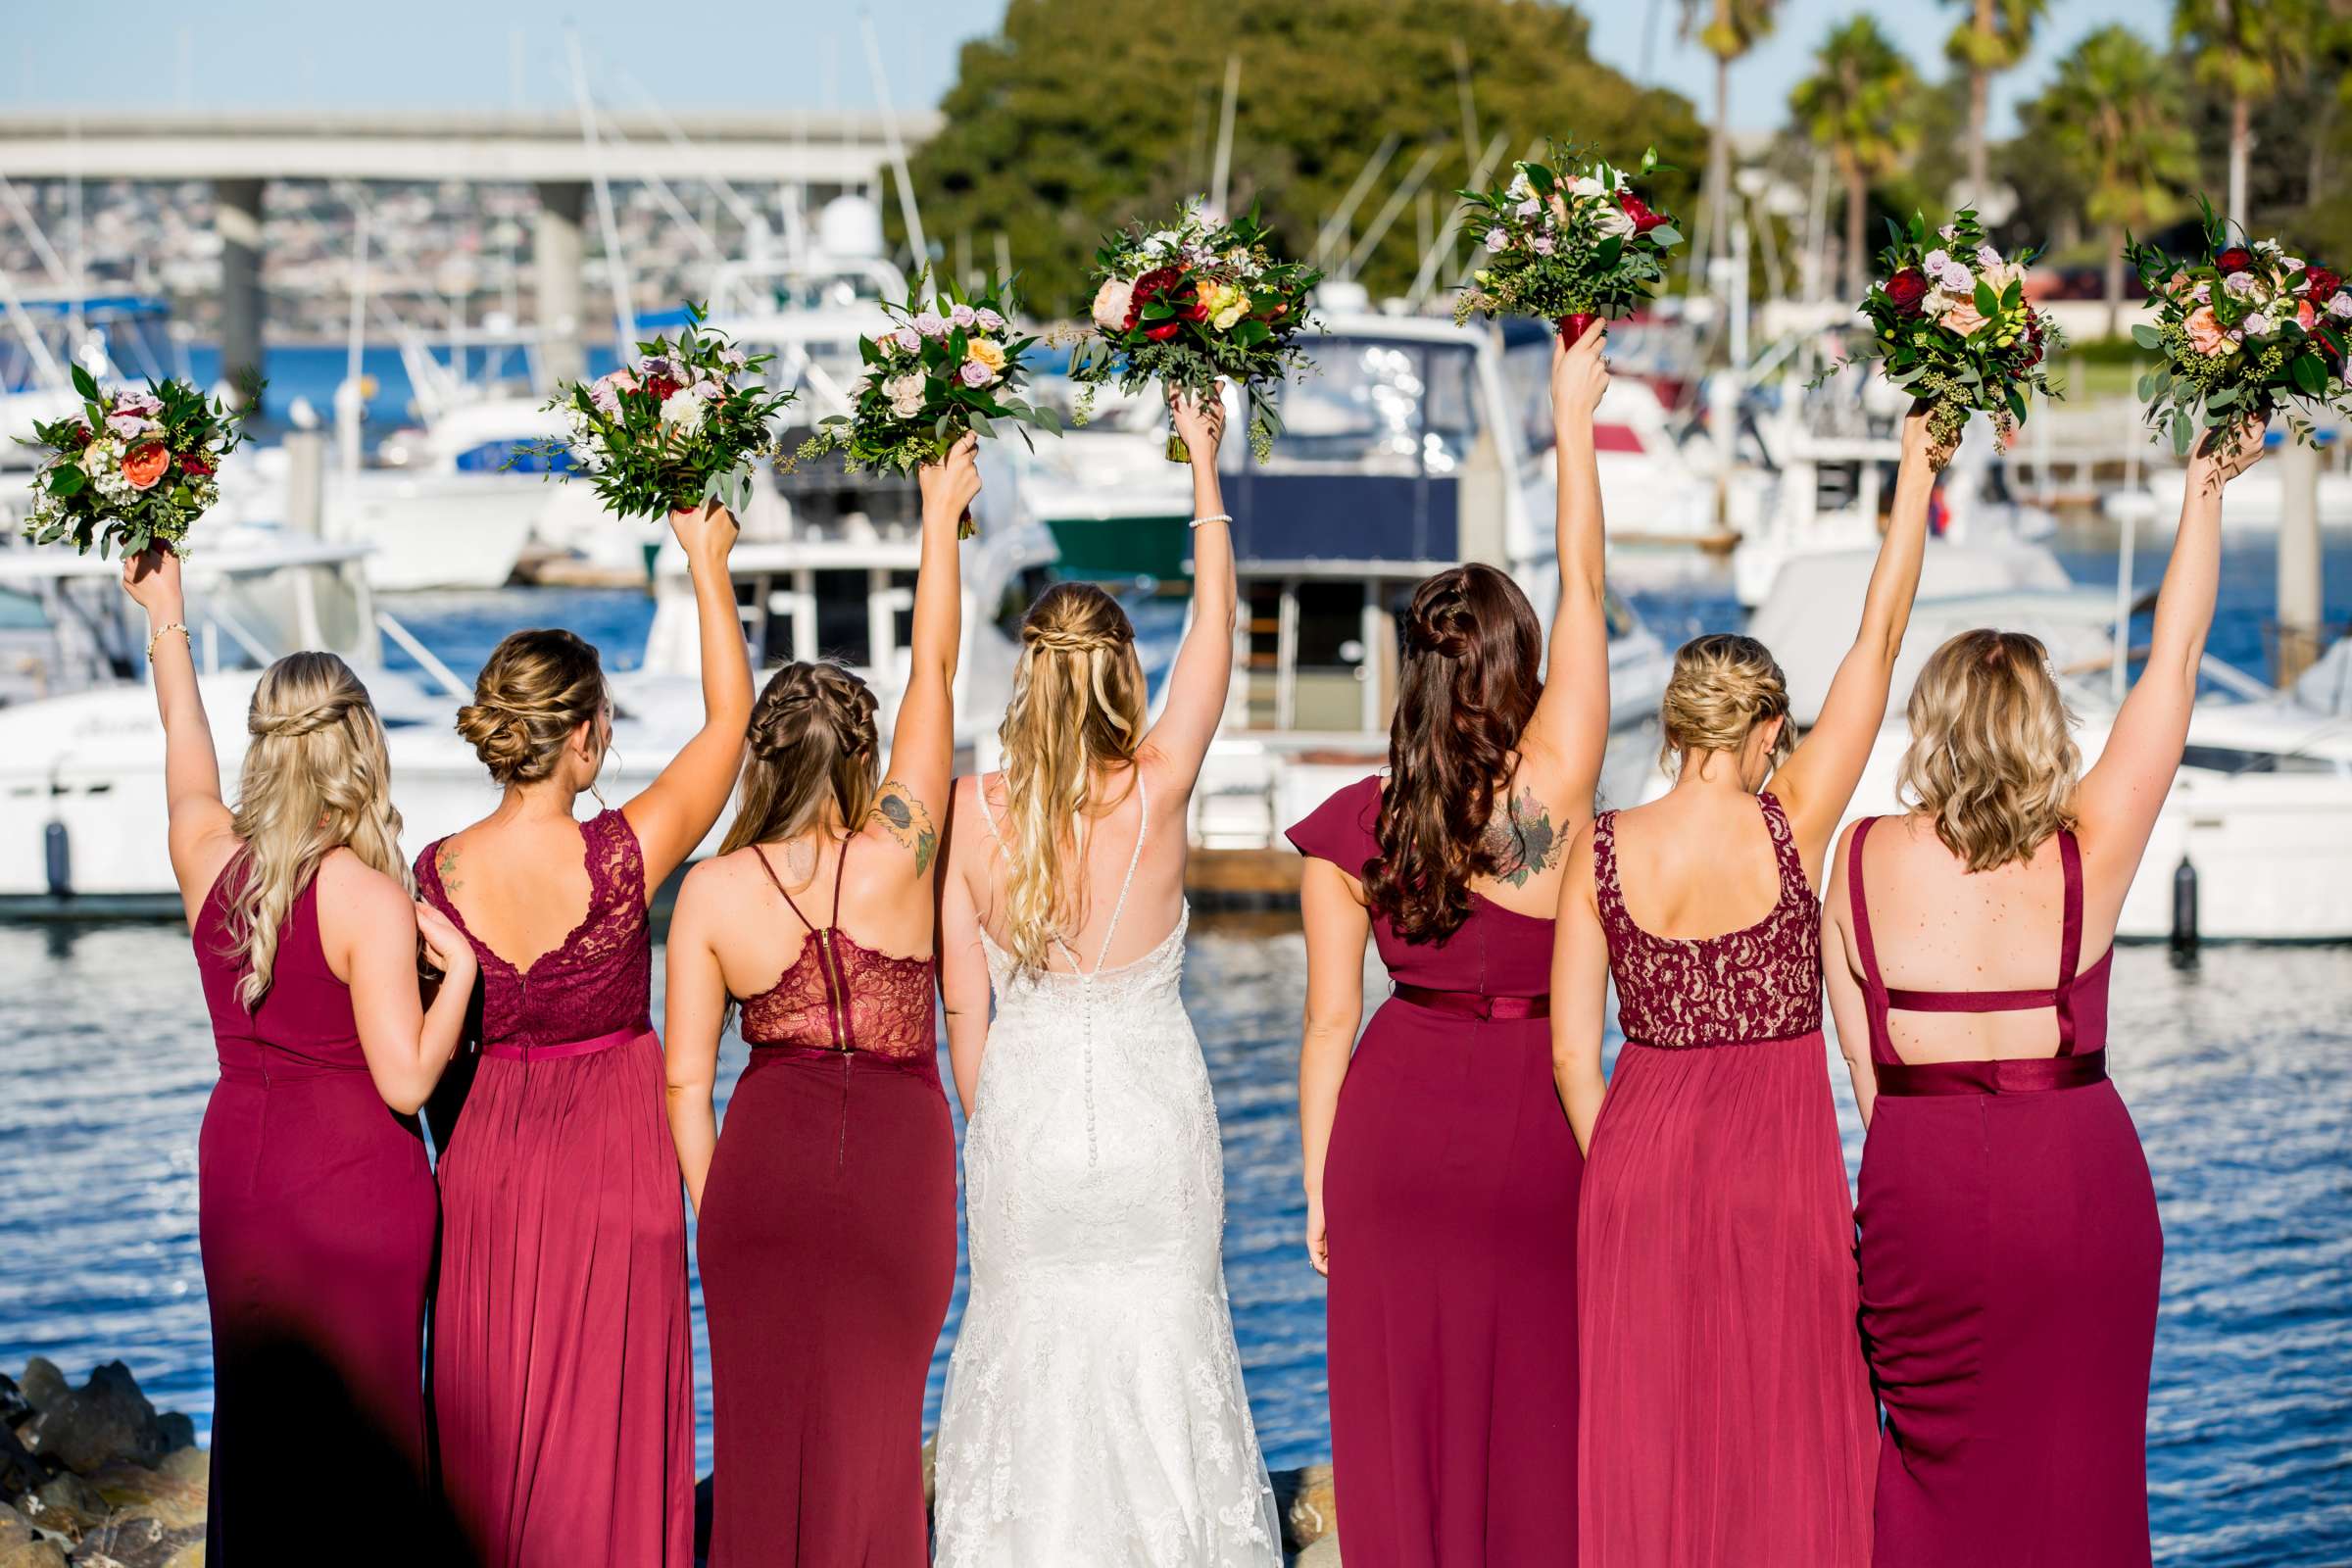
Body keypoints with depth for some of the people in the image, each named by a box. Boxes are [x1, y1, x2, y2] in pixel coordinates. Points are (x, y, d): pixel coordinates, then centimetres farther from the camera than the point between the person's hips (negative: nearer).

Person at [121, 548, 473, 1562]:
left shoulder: (210, 860, 0)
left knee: (254, 1414, 13)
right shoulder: (369, 900, -17)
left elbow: (187, 754, 22)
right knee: (365, 1423, 2)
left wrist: (165, 616, 32)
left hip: (236, 1165, 6)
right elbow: (406, 1080, -18)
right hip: (357, 1178, -6)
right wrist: (458, 968, -8)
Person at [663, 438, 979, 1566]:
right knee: (875, 1426, 9)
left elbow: (684, 1081, -3)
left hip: (765, 1153, 1)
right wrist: (940, 515, 11)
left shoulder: (711, 893, -7)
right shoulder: (897, 853, -10)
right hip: (901, 1152, 0)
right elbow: (933, 672, 1)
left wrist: (711, 1210, 9)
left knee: (762, 1425, 9)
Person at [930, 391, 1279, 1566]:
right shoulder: (1155, 789, -15)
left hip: (1023, 1116, 1)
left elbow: (962, 1003, -4)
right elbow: (1214, 630, -4)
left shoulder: (973, 810, -11)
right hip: (1152, 1121, -1)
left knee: (1028, 1345, 11)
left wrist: (985, 1122, 12)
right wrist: (1204, 465, 4)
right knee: (1158, 1344, 10)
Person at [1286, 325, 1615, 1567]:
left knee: (1404, 1414, 8)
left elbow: (1330, 1023, -3)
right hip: (1533, 1132, -2)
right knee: (1533, 1415, 8)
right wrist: (1573, 413, 0)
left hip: (1396, 1129, 2)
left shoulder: (1351, 827, -7)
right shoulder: (1551, 789, -15)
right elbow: (1585, 587, -8)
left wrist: (1318, 1184, 7)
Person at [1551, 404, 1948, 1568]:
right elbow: (1878, 643, -4)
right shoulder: (1788, 829, -10)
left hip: (1639, 1157, 3)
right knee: (1780, 1438, 5)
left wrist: (1618, 1169, 12)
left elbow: (1571, 1052, -2)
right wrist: (1916, 468, 2)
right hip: (1776, 1152, -3)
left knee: (1643, 1433, 9)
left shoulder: (1600, 851, -3)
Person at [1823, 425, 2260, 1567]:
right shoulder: (2087, 856, -7)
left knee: (1939, 1456, 11)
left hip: (1921, 1180, 1)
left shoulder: (1866, 860, -2)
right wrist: (2206, 489, 6)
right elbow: (2175, 659, -1)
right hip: (2080, 1175, -1)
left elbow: (1862, 1063, 0)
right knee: (2076, 1465, 9)